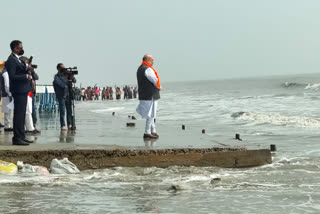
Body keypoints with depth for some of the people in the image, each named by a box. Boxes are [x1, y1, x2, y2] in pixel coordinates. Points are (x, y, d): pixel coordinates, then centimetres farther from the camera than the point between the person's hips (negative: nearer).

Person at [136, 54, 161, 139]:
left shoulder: (140, 69, 17)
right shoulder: (147, 69, -17)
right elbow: (155, 81, -15)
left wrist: (157, 86, 10)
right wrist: (159, 87, 5)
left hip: (143, 95, 10)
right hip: (150, 96, -10)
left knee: (151, 114, 16)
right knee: (150, 114, -6)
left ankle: (153, 131, 22)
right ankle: (147, 133, -4)